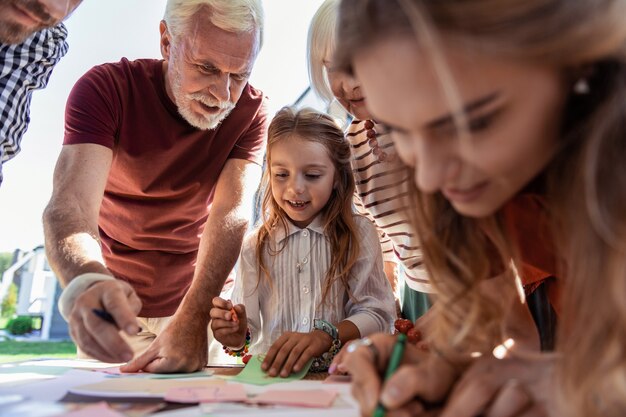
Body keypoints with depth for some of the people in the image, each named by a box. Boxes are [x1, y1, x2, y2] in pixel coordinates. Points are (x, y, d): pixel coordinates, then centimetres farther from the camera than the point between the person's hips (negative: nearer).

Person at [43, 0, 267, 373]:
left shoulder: (251, 111, -14)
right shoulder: (106, 89, -18)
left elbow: (232, 213, -24)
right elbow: (70, 206, -29)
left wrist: (193, 317, -39)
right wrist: (89, 284, -51)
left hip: (199, 296, 1)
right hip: (114, 303, 0)